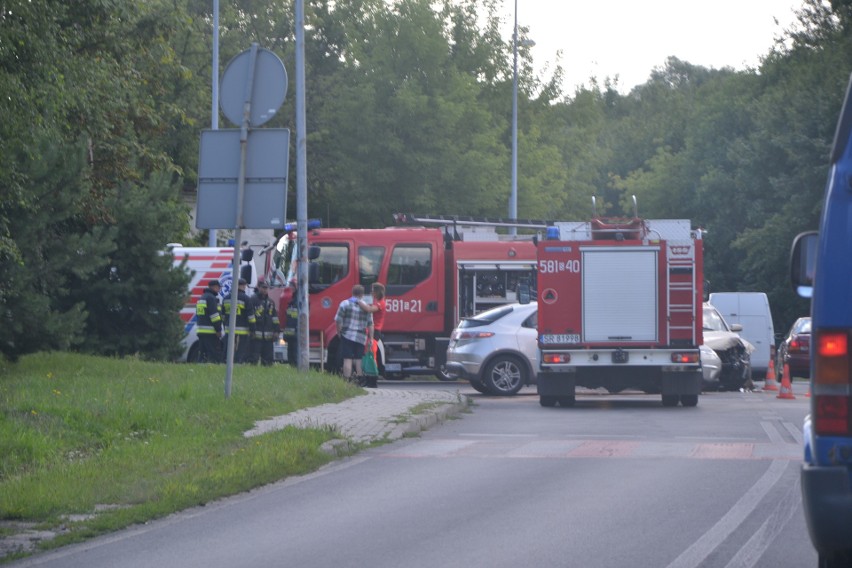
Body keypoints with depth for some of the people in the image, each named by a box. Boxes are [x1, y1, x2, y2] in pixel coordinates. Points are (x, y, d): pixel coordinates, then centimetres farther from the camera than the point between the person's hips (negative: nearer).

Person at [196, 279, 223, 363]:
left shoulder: (201, 298, 21)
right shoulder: (211, 298, -11)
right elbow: (214, 315, -18)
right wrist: (218, 330, -16)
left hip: (201, 331, 10)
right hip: (210, 333, -10)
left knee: (204, 354, 11)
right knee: (215, 355, -11)